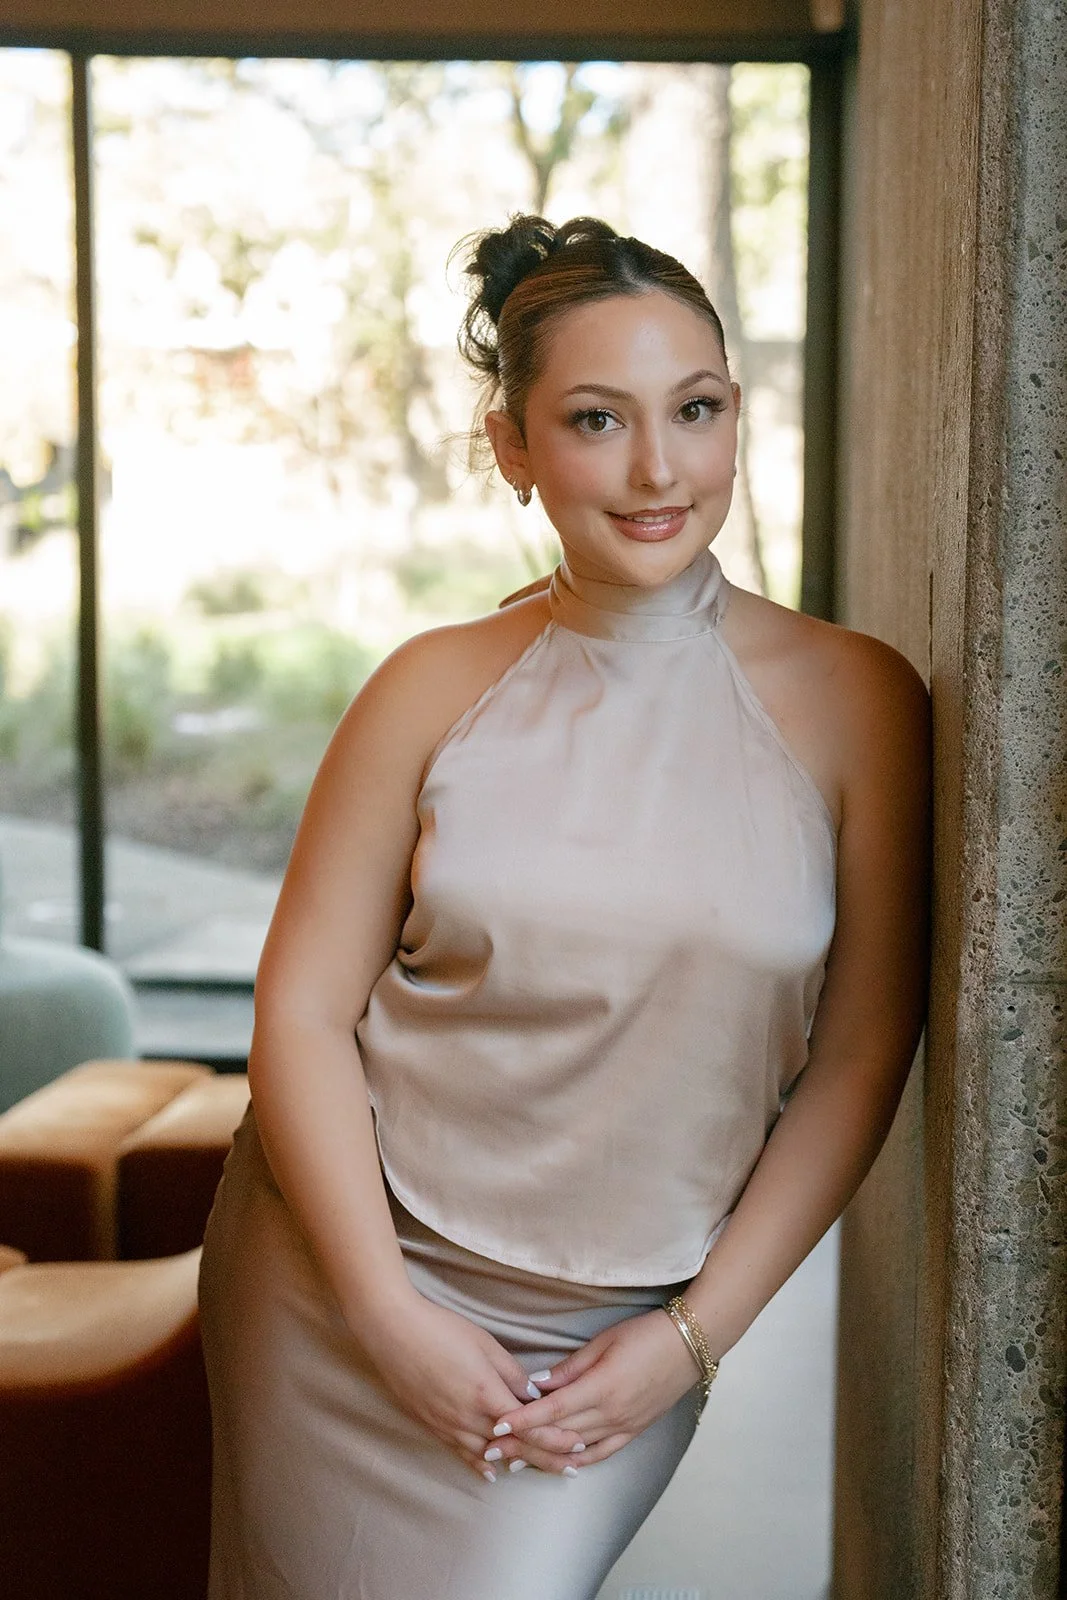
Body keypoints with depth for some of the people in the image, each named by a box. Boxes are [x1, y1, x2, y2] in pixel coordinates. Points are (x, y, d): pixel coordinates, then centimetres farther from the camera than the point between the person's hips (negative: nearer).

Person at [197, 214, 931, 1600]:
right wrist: (391, 1313, -12)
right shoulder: (437, 691, -6)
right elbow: (301, 1014, -5)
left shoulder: (856, 703, -8)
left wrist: (693, 1337, -7)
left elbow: (859, 1061, -5)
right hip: (343, 1295, 1)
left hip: (614, 1340, 0)